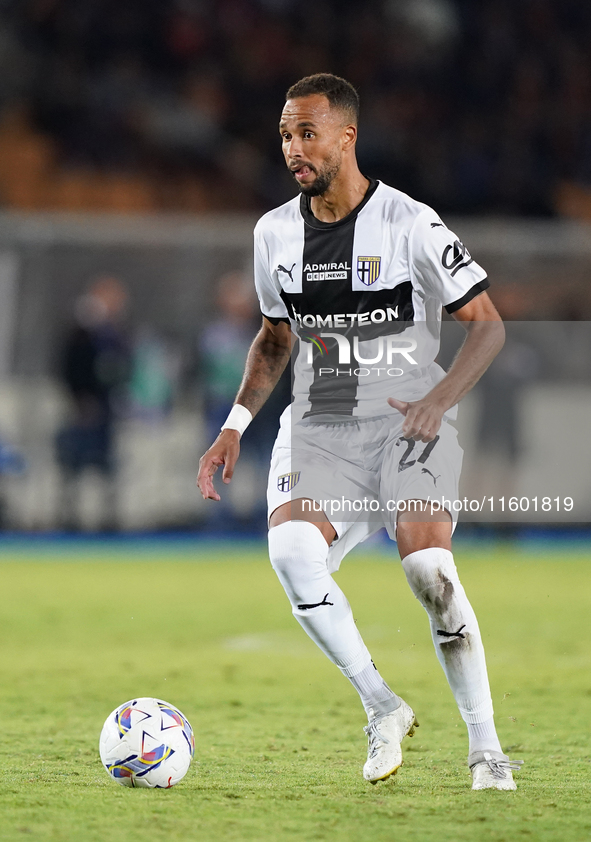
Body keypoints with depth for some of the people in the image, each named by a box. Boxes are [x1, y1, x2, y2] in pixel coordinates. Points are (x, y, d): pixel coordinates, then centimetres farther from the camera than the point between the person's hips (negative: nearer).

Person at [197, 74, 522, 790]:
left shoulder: (409, 223, -7)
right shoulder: (275, 233, 9)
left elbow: (487, 324, -3)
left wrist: (439, 399, -19)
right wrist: (234, 426, 12)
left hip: (408, 424, -4)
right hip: (317, 427, 4)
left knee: (428, 568, -26)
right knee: (291, 549, -27)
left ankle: (485, 747, -11)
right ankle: (381, 707, -12)